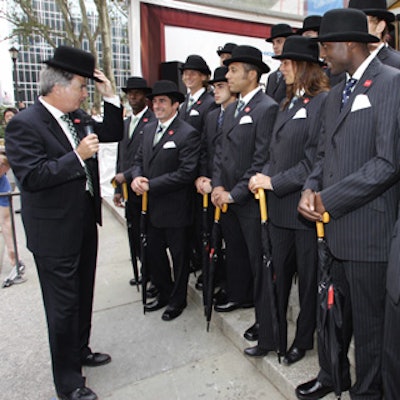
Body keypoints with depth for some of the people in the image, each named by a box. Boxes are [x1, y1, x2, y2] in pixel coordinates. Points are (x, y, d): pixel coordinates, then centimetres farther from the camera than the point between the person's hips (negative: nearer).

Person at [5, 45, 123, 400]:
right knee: (63, 306, 5)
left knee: (83, 296, 22)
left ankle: (80, 351, 44)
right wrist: (78, 156, -26)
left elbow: (113, 134, 14)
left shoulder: (76, 116, 6)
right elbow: (31, 176, -24)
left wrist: (110, 96, 2)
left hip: (85, 223, 8)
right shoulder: (24, 124, -16)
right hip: (55, 233, -8)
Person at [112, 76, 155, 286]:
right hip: (129, 190, 7)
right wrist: (118, 189, 15)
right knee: (134, 234, 13)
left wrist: (127, 175, -15)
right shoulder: (125, 123, 16)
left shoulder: (154, 122, -10)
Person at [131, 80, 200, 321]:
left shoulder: (188, 134, -14)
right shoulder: (149, 129, 10)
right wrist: (137, 177, -9)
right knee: (154, 252, 19)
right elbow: (140, 160, 14)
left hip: (175, 208, -7)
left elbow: (187, 173, -21)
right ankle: (164, 293, 41)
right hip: (152, 206, 8)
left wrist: (151, 185, -20)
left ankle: (178, 300, 32)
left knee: (179, 255, 11)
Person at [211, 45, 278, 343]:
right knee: (235, 251, 20)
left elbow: (262, 160, -19)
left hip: (252, 200, -8)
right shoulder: (231, 109, 14)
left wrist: (235, 193, -16)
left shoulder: (267, 108, -13)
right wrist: (218, 185, 1)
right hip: (228, 197, 8)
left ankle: (264, 317, 20)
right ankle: (239, 296, 40)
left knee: (258, 259, 4)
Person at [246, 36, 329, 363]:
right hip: (280, 205, 8)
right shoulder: (288, 104, 15)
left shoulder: (324, 102, -11)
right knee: (278, 274, 15)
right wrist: (264, 178, -2)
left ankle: (303, 340, 31)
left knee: (308, 277, 11)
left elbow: (315, 160, -18)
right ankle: (271, 338, 30)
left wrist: (274, 181, -16)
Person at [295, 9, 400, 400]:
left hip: (367, 228, -7)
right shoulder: (334, 95, 16)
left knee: (368, 319, 10)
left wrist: (329, 199, -16)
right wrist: (310, 189, -2)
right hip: (332, 226, 7)